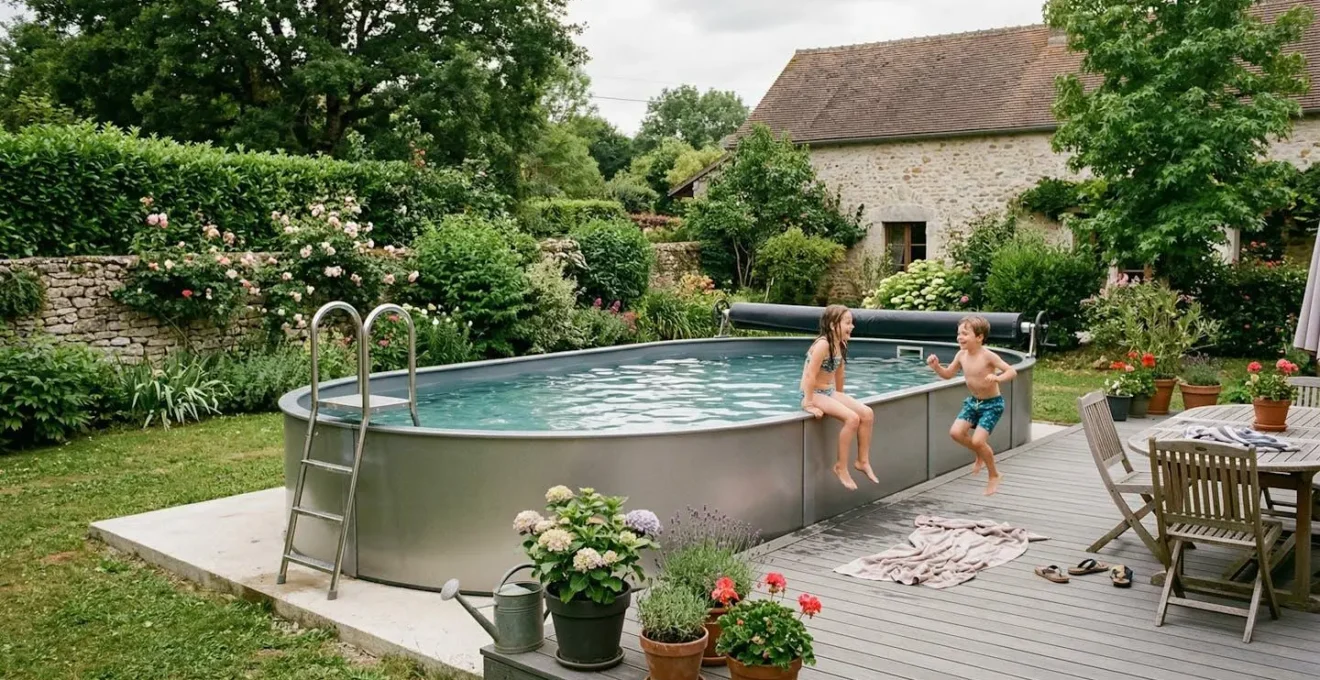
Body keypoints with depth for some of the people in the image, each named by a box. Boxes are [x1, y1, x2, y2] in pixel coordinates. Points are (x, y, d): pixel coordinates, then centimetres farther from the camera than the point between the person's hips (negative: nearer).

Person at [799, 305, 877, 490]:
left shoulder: (841, 345, 6)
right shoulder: (823, 344, -21)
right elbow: (810, 376, -24)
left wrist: (840, 397, 21)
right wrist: (809, 404, -23)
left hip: (829, 392, 9)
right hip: (813, 394, -9)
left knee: (867, 413, -6)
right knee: (852, 418, -25)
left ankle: (863, 461, 5)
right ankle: (841, 467, -12)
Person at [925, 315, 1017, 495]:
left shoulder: (988, 356, -23)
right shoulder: (961, 355, -5)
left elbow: (1012, 371, -25)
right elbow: (948, 374, 8)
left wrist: (997, 378, -45)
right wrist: (936, 366, -12)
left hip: (992, 404, -6)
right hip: (973, 401, 6)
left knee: (978, 440, -15)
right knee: (956, 432, -7)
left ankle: (994, 476, 9)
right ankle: (981, 454, 23)